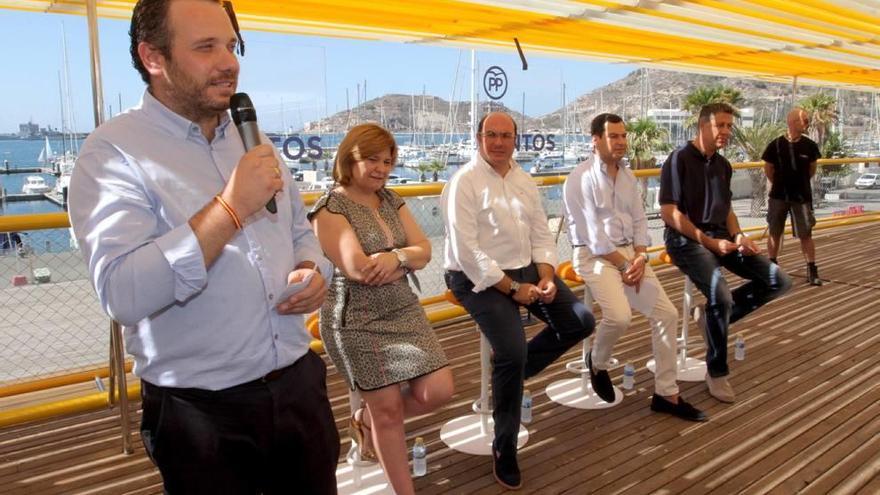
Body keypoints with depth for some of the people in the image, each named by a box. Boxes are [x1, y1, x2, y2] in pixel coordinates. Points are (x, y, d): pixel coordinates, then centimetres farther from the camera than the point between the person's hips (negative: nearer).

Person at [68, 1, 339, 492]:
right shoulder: (113, 151, -12)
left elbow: (301, 232, 18)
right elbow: (123, 294, -24)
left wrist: (312, 272, -4)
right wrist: (231, 207, -26)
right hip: (201, 413, -5)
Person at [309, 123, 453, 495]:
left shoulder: (391, 200, 10)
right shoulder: (331, 207, -12)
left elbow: (424, 250, 2)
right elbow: (358, 269, -22)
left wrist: (395, 257, -20)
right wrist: (407, 259, -7)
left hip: (405, 312, 7)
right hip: (358, 322, -7)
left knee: (438, 391, 1)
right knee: (388, 409, 4)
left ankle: (366, 420, 28)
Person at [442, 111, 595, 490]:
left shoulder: (524, 181, 10)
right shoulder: (464, 183, -12)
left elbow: (541, 234, 10)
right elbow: (466, 251, -19)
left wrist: (546, 276, -8)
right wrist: (513, 288, -18)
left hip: (526, 269, 8)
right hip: (480, 279, -7)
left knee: (580, 321, 1)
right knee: (513, 349, -22)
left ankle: (512, 368, 16)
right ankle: (504, 449, -1)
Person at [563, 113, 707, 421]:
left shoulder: (628, 176, 12)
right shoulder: (581, 178, -11)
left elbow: (639, 221, 11)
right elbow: (592, 235, -16)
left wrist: (640, 257, -6)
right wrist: (624, 265, -14)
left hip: (630, 252, 7)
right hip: (593, 255, -7)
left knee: (667, 314, -3)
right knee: (619, 316, -28)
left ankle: (666, 394, 8)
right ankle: (597, 362, 6)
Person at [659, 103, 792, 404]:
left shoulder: (723, 165, 14)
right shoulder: (679, 159, -10)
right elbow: (668, 212, -16)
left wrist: (738, 236, -1)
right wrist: (708, 242, -18)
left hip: (720, 237, 8)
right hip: (686, 240, -8)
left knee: (778, 281, -4)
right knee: (721, 296, -30)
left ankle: (715, 315, 9)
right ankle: (716, 373, -9)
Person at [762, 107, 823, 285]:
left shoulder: (809, 145, -5)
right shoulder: (776, 145, -10)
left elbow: (812, 169, 11)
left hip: (802, 196, 1)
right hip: (778, 196, 0)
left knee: (805, 234, 1)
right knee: (774, 233, 10)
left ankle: (812, 270, 10)